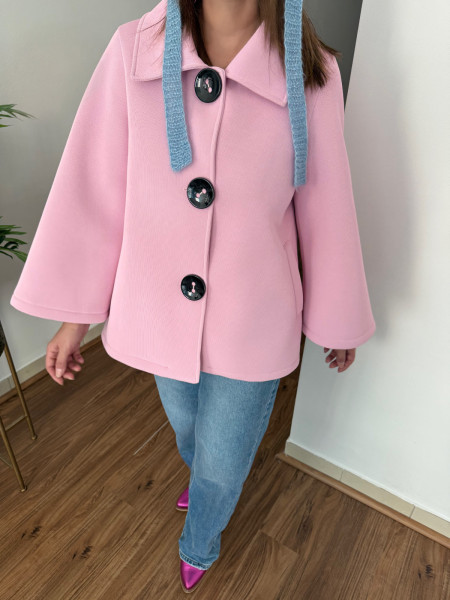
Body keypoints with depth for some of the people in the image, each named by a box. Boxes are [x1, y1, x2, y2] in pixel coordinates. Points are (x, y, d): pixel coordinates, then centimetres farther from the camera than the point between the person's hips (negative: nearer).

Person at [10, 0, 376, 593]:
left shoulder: (312, 74, -11)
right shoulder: (132, 51, -9)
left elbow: (325, 210, -3)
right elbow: (94, 189, -5)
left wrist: (337, 321, 7)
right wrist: (74, 314, 1)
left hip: (251, 326, -1)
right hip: (160, 315, 2)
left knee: (222, 465, 18)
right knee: (187, 429, 30)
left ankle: (199, 545, 56)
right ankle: (205, 477, 69)